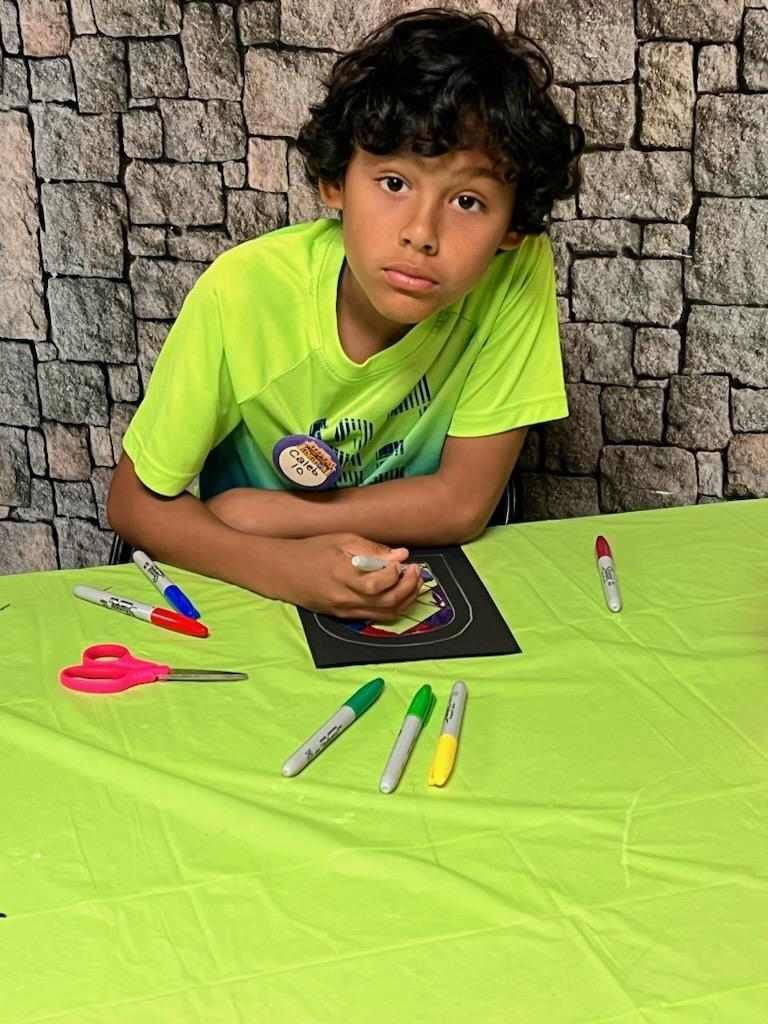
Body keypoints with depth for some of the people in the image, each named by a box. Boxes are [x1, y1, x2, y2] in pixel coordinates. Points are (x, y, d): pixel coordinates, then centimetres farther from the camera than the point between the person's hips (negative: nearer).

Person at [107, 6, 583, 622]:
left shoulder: (519, 271, -20)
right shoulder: (243, 292, -21)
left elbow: (464, 502, -15)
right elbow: (137, 503, -13)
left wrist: (256, 513, -17)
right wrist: (281, 565, -30)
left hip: (437, 587, 1)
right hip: (254, 592, 0)